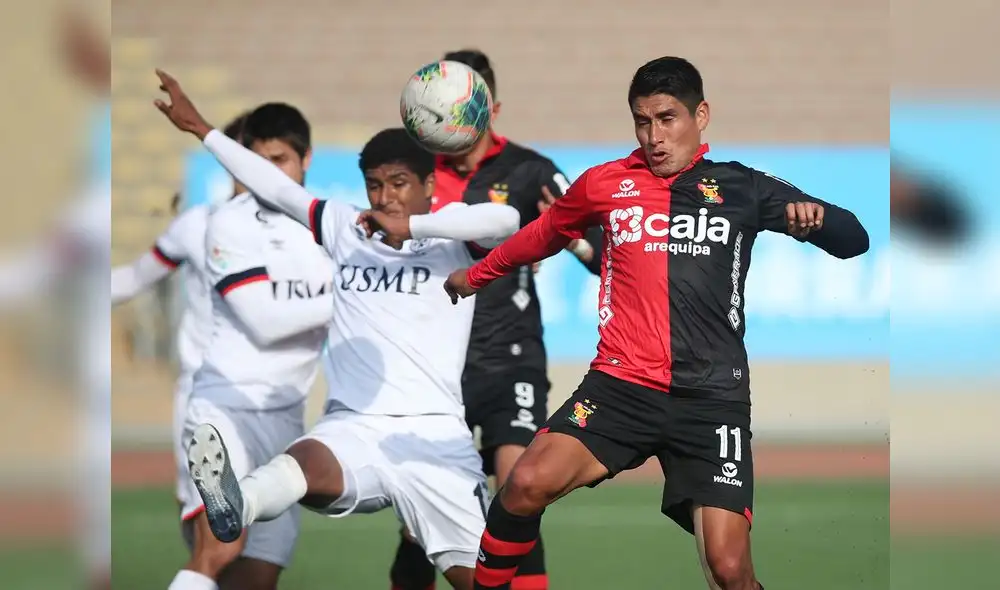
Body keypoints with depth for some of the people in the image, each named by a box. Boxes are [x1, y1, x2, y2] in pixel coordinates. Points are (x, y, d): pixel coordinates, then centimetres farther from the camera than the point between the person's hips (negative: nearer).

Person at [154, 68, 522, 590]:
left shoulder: (453, 237, 4)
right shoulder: (344, 229, 17)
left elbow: (505, 219, -17)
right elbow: (274, 187, 20)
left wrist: (410, 226, -21)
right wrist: (200, 129, 19)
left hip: (434, 433, 0)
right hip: (353, 426, 0)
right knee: (307, 464, -36)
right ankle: (234, 505, -69)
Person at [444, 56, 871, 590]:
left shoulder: (740, 187, 7)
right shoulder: (605, 183, 11)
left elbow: (854, 240, 7)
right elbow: (543, 234, 32)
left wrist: (815, 217, -16)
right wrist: (478, 274, 45)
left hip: (711, 397, -1)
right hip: (622, 385, 1)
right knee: (527, 485, -23)